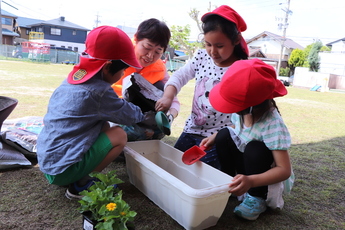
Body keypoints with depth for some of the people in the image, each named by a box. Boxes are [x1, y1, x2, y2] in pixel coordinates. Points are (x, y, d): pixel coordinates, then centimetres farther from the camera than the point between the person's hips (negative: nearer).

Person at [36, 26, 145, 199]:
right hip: (62, 169, -8)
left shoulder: (72, 79, 5)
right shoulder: (99, 91, -19)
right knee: (119, 135, -4)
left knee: (104, 126, 11)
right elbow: (129, 115, -4)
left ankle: (76, 178, 10)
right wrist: (143, 114, 15)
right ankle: (80, 184, 1)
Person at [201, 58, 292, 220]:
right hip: (244, 166, 5)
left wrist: (251, 181, -50)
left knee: (255, 149, -34)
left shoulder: (273, 125, -36)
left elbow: (285, 170, -35)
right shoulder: (243, 110, -18)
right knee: (224, 135, -16)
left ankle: (257, 197, -9)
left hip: (264, 172, -5)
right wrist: (214, 137, -10)